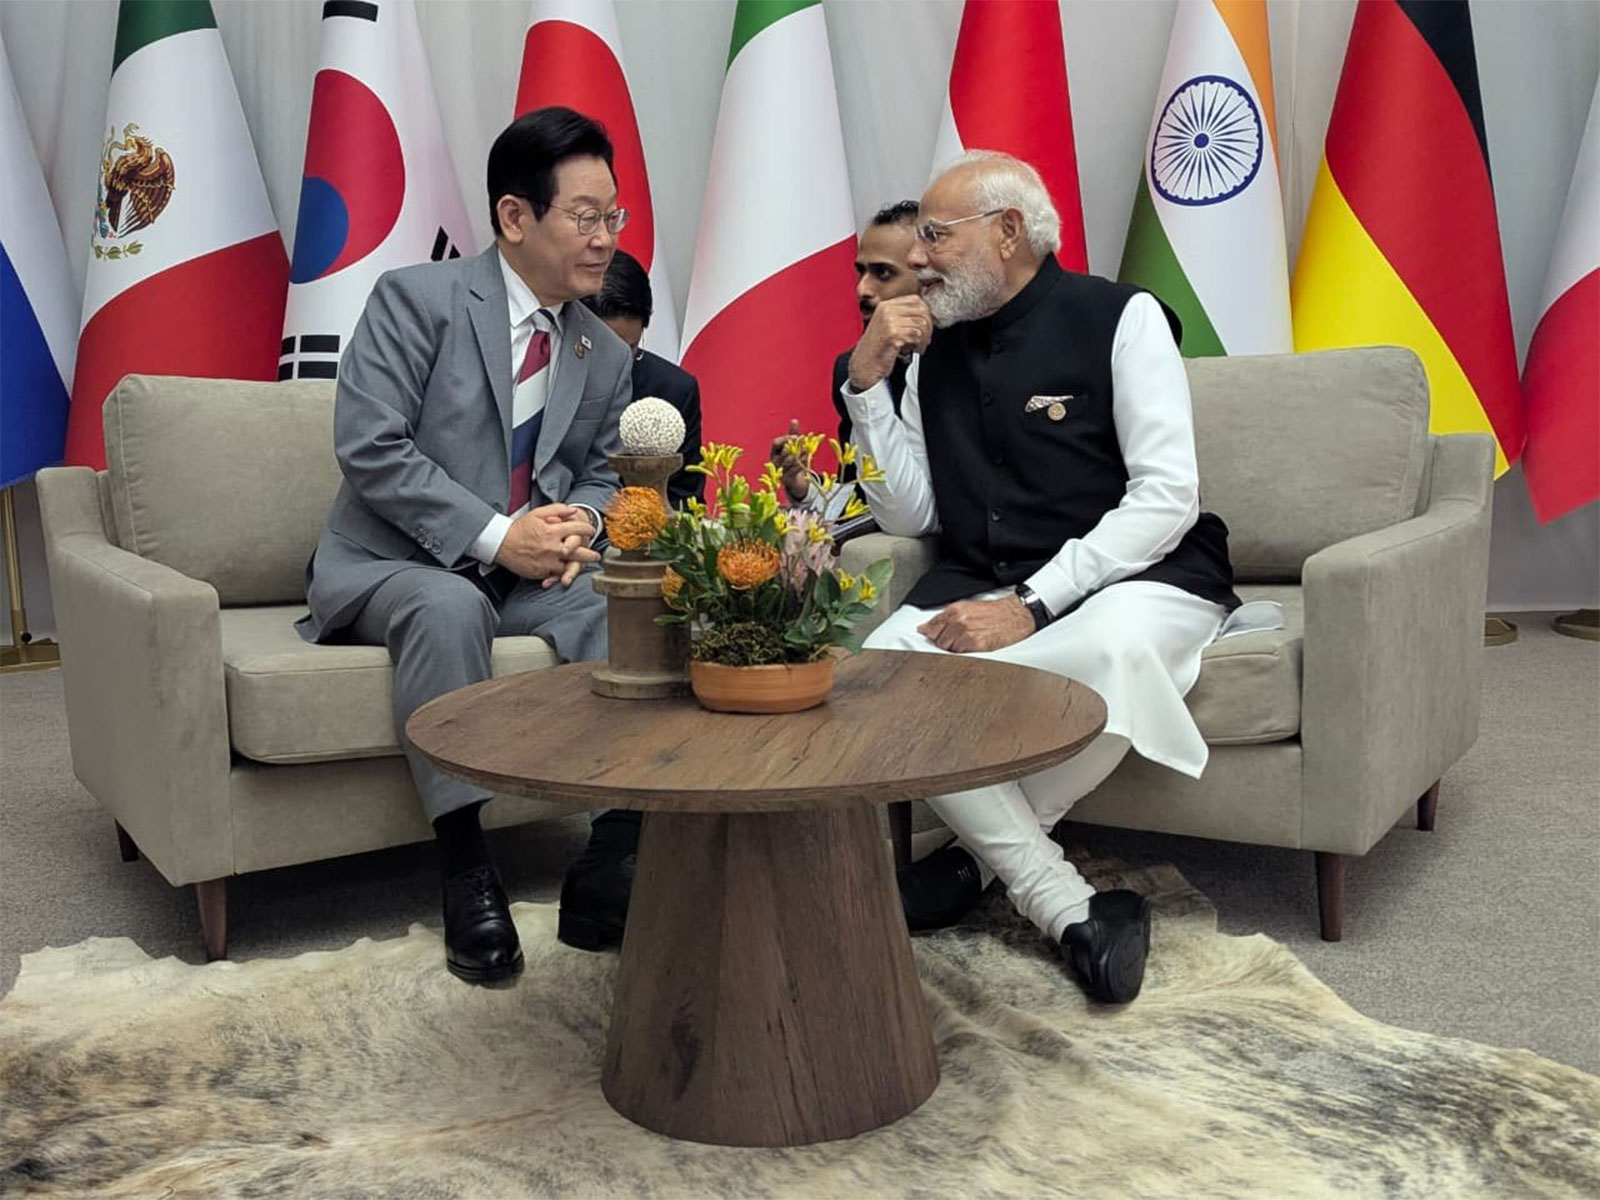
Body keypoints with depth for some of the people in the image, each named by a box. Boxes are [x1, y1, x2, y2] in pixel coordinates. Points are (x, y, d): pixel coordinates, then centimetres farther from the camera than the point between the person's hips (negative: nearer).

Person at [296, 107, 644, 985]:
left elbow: (604, 475, 18)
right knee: (450, 606, -37)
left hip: (532, 566, 5)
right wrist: (494, 537, -23)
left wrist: (581, 519, -9)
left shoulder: (608, 356, 11)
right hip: (391, 564, -4)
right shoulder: (416, 298, -6)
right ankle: (464, 871, -29)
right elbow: (370, 448, -15)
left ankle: (615, 860, -22)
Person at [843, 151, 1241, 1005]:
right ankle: (1069, 908, -21)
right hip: (981, 586, 5)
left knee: (1119, 648, -39)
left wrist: (1031, 606, -20)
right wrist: (867, 383, 0)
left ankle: (985, 851, -11)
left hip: (1134, 575, -4)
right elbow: (908, 516, 12)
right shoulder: (936, 349, 13)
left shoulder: (1120, 318, -3)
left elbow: (1167, 497, -12)